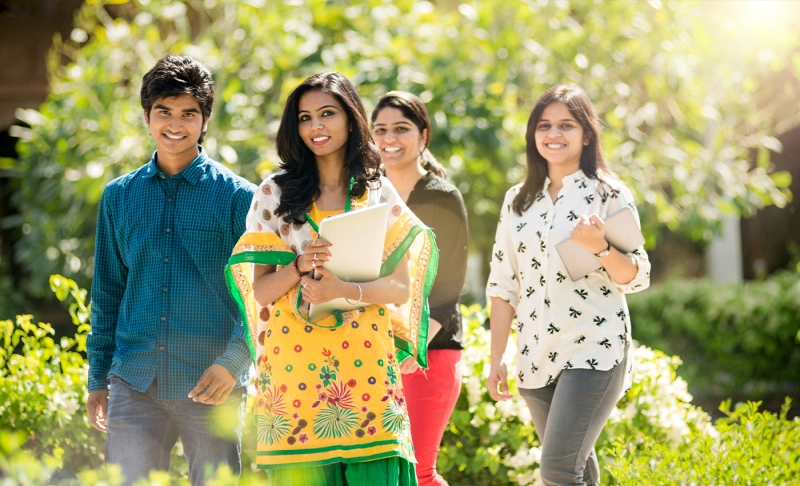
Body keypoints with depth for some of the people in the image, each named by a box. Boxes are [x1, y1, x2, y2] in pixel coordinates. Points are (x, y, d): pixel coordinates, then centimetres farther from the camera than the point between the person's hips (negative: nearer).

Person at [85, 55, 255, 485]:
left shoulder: (237, 197, 0)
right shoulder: (119, 196, 11)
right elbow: (107, 292, 16)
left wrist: (232, 362, -15)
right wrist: (98, 379, 14)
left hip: (210, 386, -2)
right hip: (135, 384, 2)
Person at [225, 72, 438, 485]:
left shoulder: (378, 192, 9)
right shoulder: (275, 193, 8)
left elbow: (400, 288, 2)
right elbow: (260, 290, 3)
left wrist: (344, 290, -16)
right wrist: (299, 266, -17)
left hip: (364, 362, 0)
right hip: (295, 363, 0)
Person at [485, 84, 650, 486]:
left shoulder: (609, 195, -2)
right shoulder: (518, 201, 11)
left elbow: (636, 278, -5)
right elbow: (502, 285, 12)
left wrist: (600, 248, -24)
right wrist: (496, 359, 8)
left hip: (594, 351, -5)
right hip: (536, 357, 5)